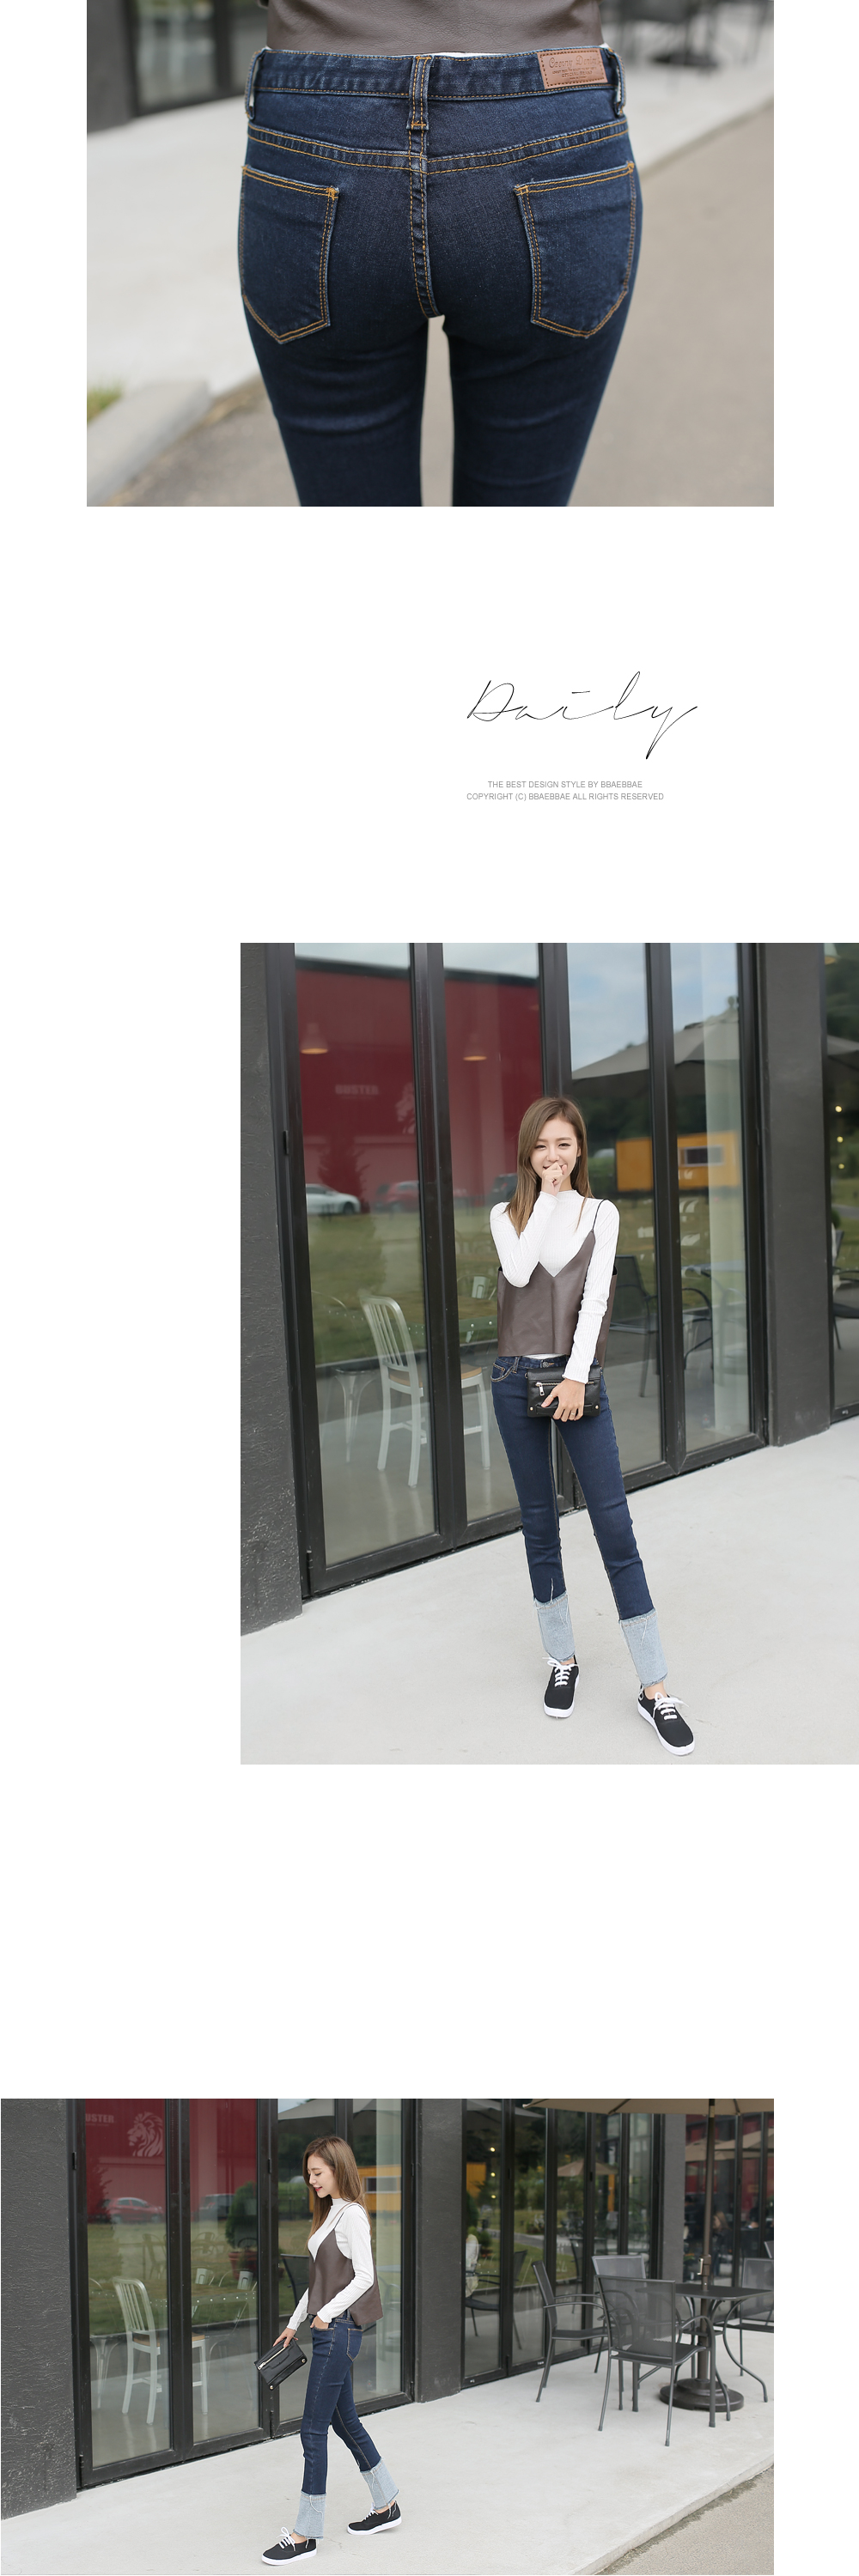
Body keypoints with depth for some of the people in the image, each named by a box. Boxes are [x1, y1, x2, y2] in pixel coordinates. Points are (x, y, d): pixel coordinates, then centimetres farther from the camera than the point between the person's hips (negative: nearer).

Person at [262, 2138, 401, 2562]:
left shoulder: (352, 2215, -14)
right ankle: (386, 2506, 29)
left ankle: (305, 2534, -3)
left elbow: (364, 2277, -18)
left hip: (340, 2329, -10)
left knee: (313, 2427, -7)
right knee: (344, 2420, 16)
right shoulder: (330, 2213, 15)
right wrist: (295, 2322, 20)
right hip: (328, 2331, 10)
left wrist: (327, 2314, -18)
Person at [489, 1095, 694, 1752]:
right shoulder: (508, 1216, 7)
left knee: (615, 1525, -7)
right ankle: (563, 1658, 19)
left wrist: (576, 1375, -16)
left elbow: (594, 1294, -6)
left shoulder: (601, 1214, 5)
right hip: (517, 1377, 2)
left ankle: (655, 1686, -6)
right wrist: (546, 1198, -9)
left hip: (576, 1376, -2)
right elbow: (520, 1272, -14)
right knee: (540, 1524, 7)